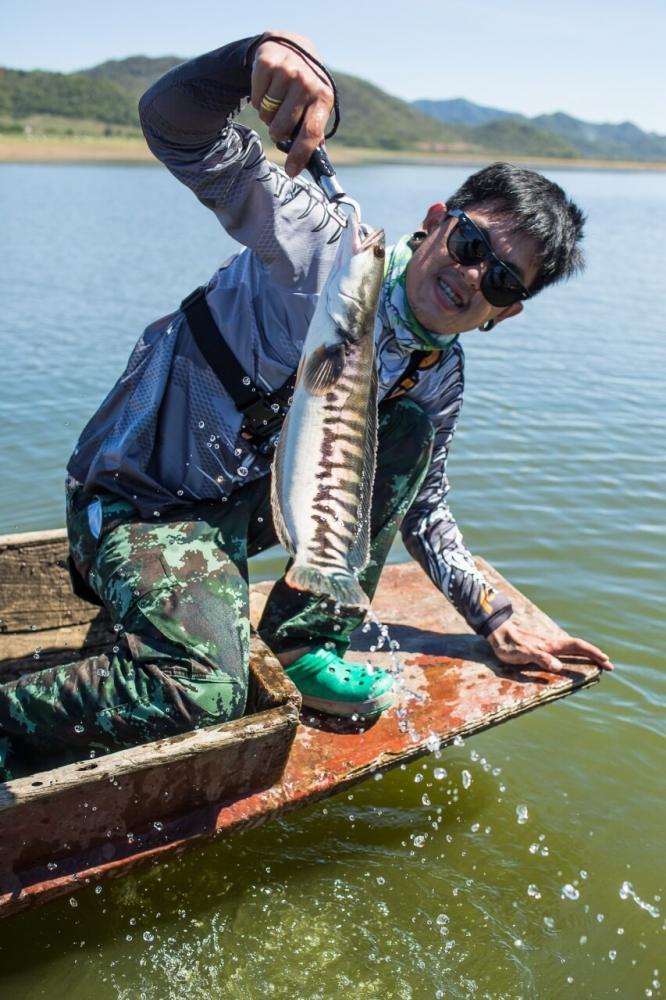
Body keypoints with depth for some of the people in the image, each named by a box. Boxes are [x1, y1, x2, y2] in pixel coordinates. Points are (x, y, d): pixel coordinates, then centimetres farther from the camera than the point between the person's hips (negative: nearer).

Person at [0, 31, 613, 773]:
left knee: (410, 430, -6)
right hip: (138, 497, -6)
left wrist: (495, 622, 10)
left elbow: (422, 509, 14)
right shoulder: (328, 246, -17)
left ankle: (307, 638, 0)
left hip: (250, 504, 7)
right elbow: (172, 121, -23)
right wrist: (267, 52, -45)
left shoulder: (436, 379, 2)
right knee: (203, 691, -29)